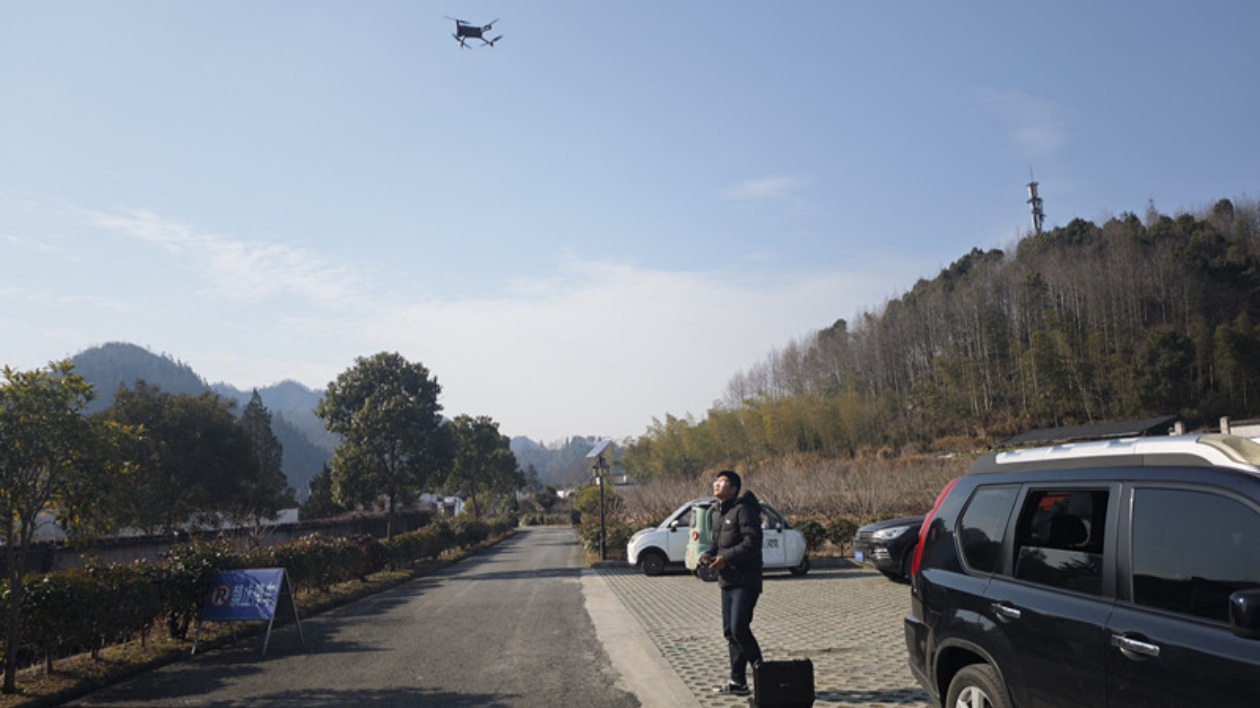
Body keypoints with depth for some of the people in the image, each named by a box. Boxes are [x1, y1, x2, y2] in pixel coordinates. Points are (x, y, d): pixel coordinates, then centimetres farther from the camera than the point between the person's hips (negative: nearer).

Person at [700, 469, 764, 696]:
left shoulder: (743, 510, -13)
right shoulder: (714, 513, 15)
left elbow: (752, 542, -21)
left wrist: (726, 558, -22)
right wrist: (708, 555, 4)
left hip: (746, 581, -9)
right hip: (727, 581, 9)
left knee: (739, 628, -14)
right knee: (730, 632, 10)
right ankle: (737, 681, 18)